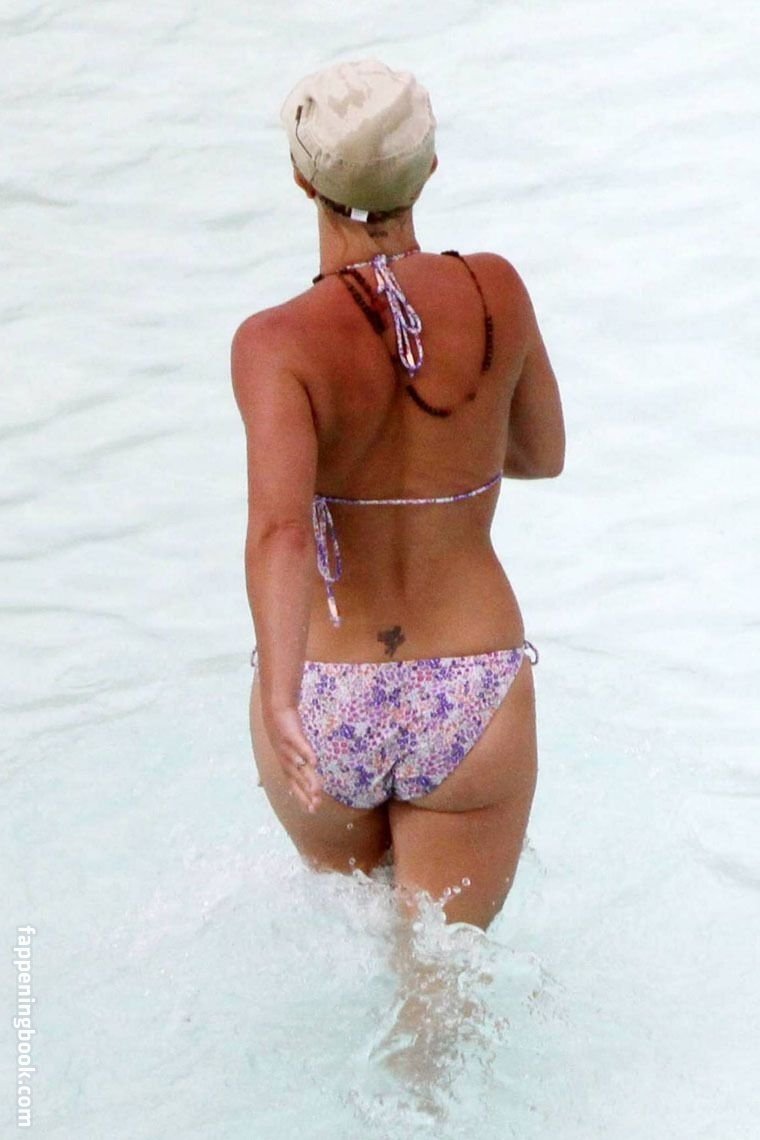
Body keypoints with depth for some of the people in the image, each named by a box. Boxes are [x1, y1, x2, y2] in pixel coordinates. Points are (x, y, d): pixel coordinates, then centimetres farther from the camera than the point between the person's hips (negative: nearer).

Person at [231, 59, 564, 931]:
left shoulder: (277, 343, -16)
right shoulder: (496, 294, -8)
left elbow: (280, 527, -33)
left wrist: (278, 699, -43)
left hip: (325, 704, 0)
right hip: (474, 706, 0)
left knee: (350, 900, 34)